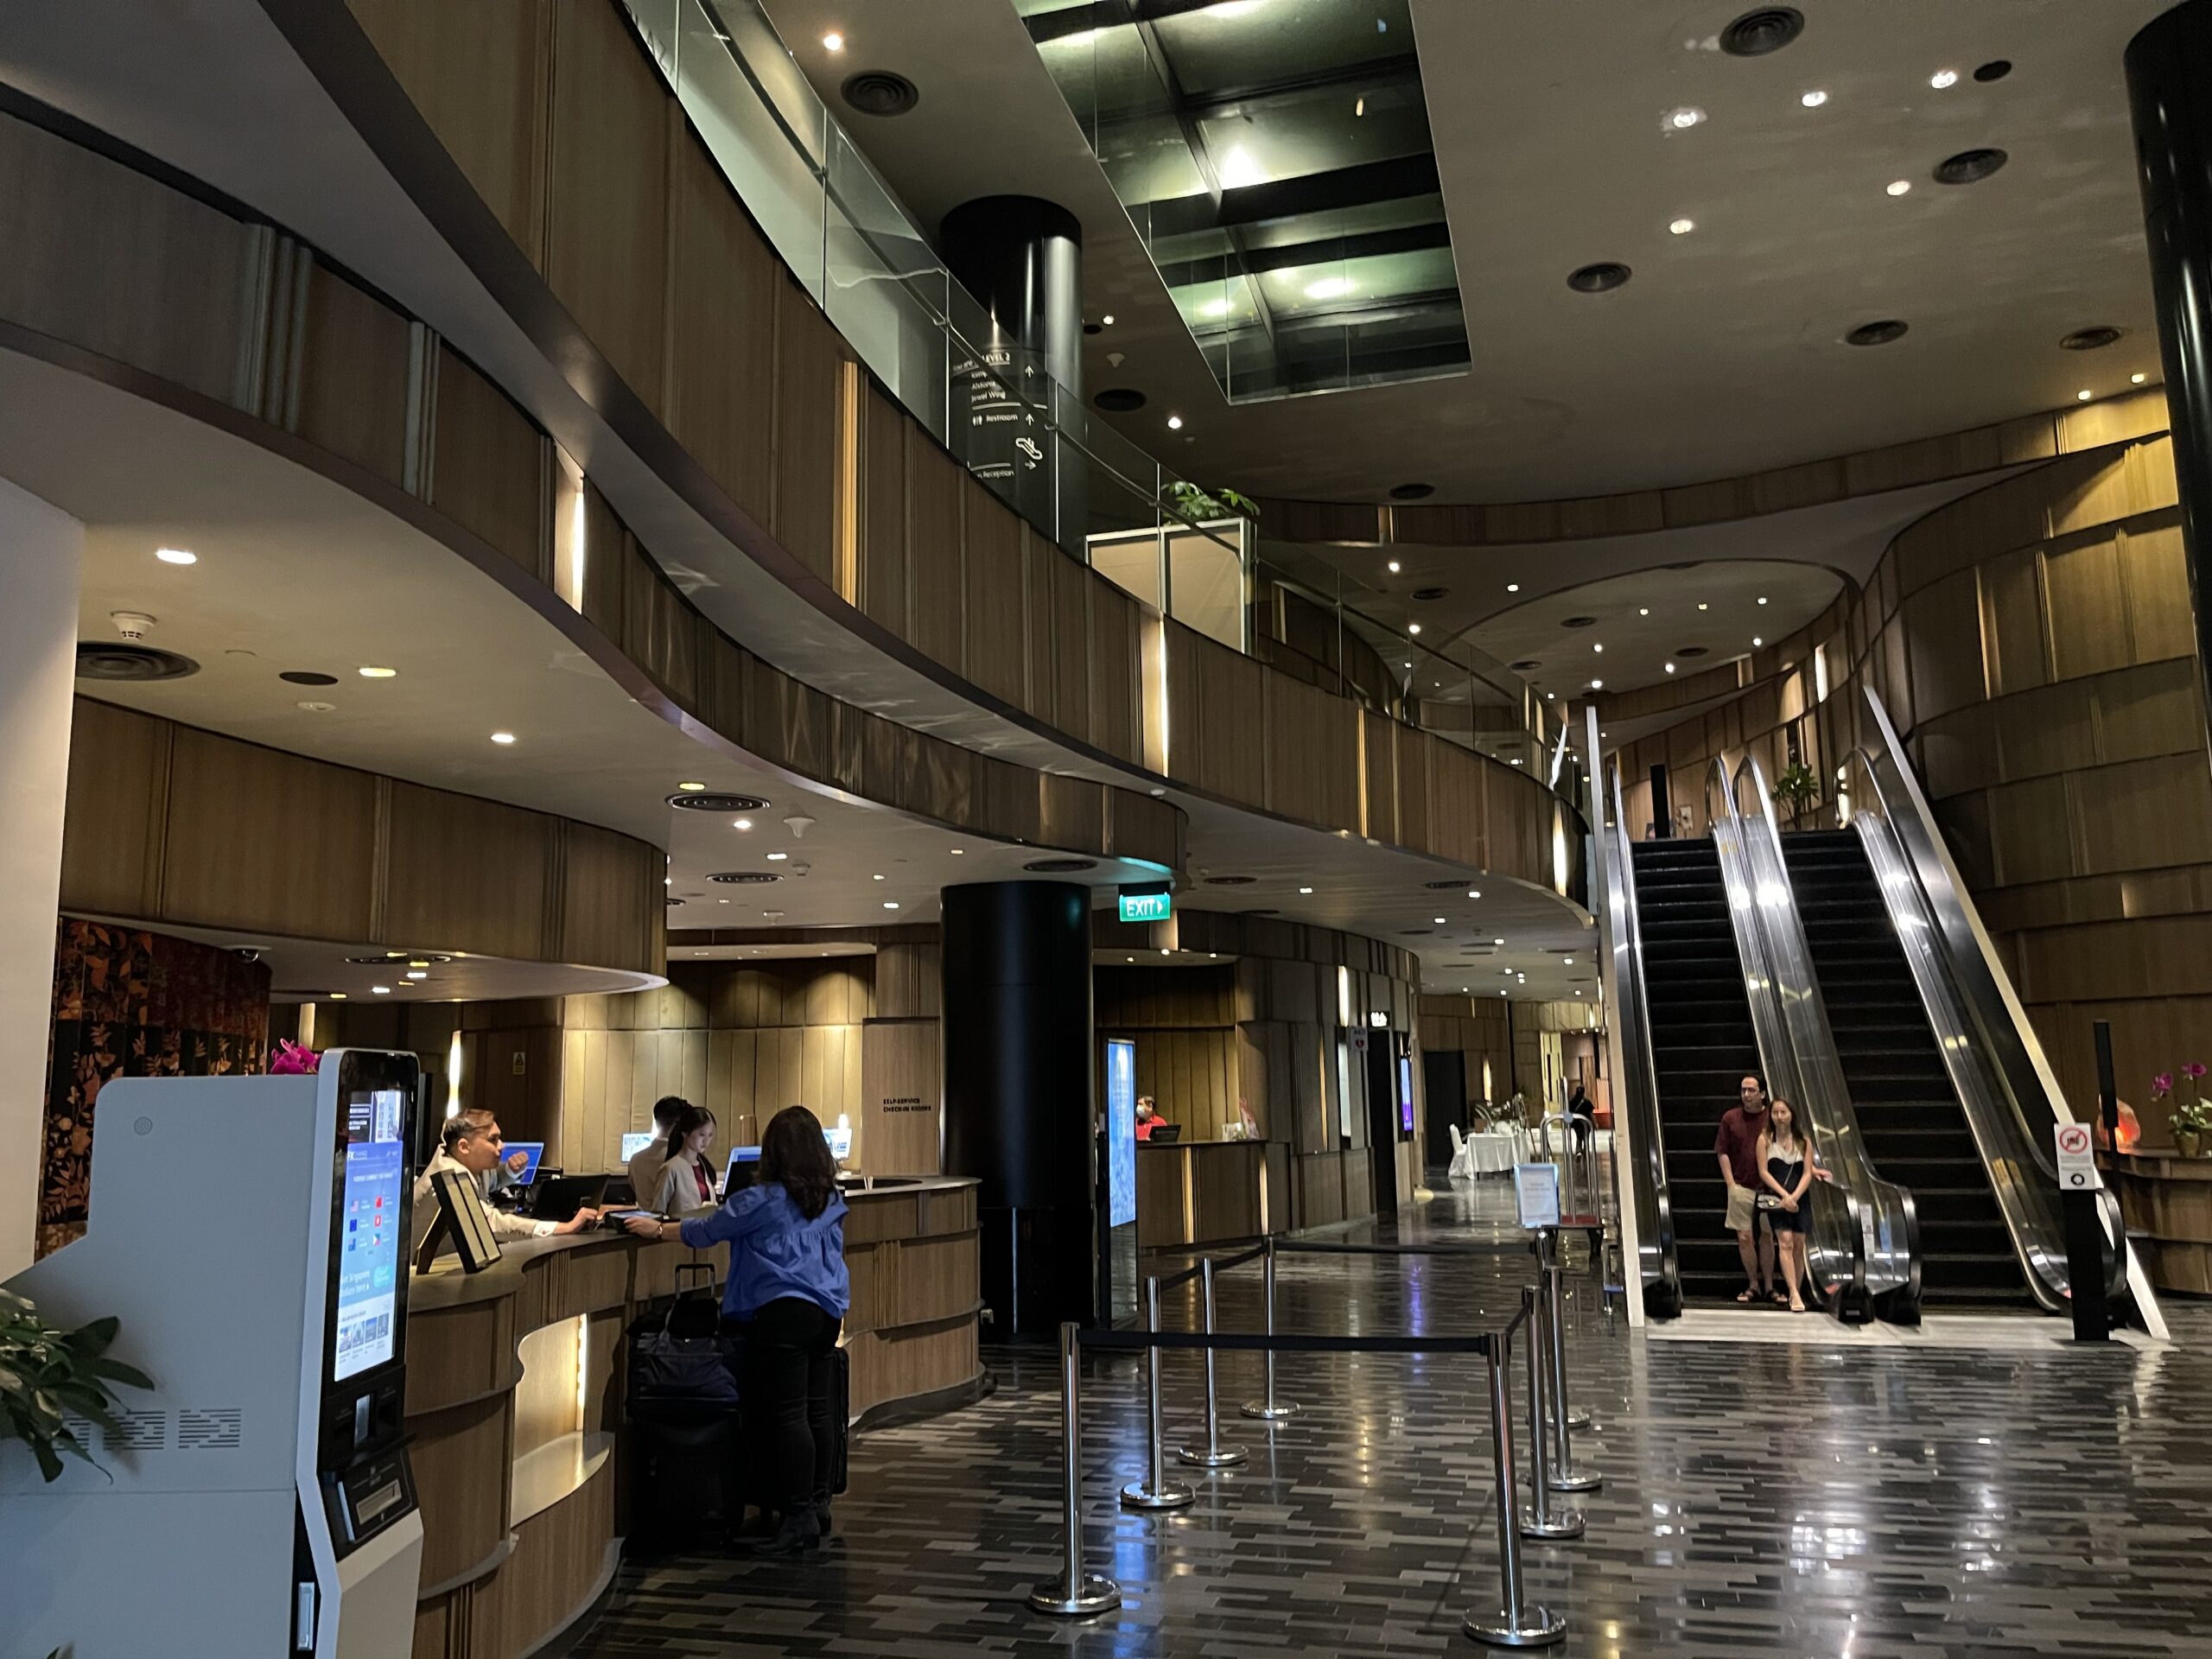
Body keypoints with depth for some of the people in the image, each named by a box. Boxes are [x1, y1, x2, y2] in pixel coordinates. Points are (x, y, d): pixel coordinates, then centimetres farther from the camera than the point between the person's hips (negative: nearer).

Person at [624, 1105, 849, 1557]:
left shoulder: (763, 1199, -9)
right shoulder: (831, 1198, 11)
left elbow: (705, 1230, 1)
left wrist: (657, 1229, 16)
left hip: (784, 1311, -7)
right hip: (827, 1308, 8)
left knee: (786, 1414, -6)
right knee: (817, 1409, 13)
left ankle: (799, 1518, -6)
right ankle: (818, 1503, 20)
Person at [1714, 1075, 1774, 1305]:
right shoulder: (1730, 1118, 1)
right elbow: (1722, 1152, 2)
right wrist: (1731, 1184, -3)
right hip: (1742, 1186, 0)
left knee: (1767, 1237, 7)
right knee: (1745, 1237, 1)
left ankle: (1769, 1286, 15)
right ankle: (1753, 1286, 13)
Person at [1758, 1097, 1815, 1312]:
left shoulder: (1803, 1142, 5)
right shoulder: (1765, 1139, 0)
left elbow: (1807, 1173, 1)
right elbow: (1763, 1172, -4)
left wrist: (1794, 1196, -12)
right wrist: (1784, 1195, -12)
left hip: (1798, 1199, 2)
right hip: (1775, 1198, -2)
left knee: (1798, 1245, 1)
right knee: (1785, 1242, -14)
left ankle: (1797, 1292, 13)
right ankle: (1794, 1294, -19)